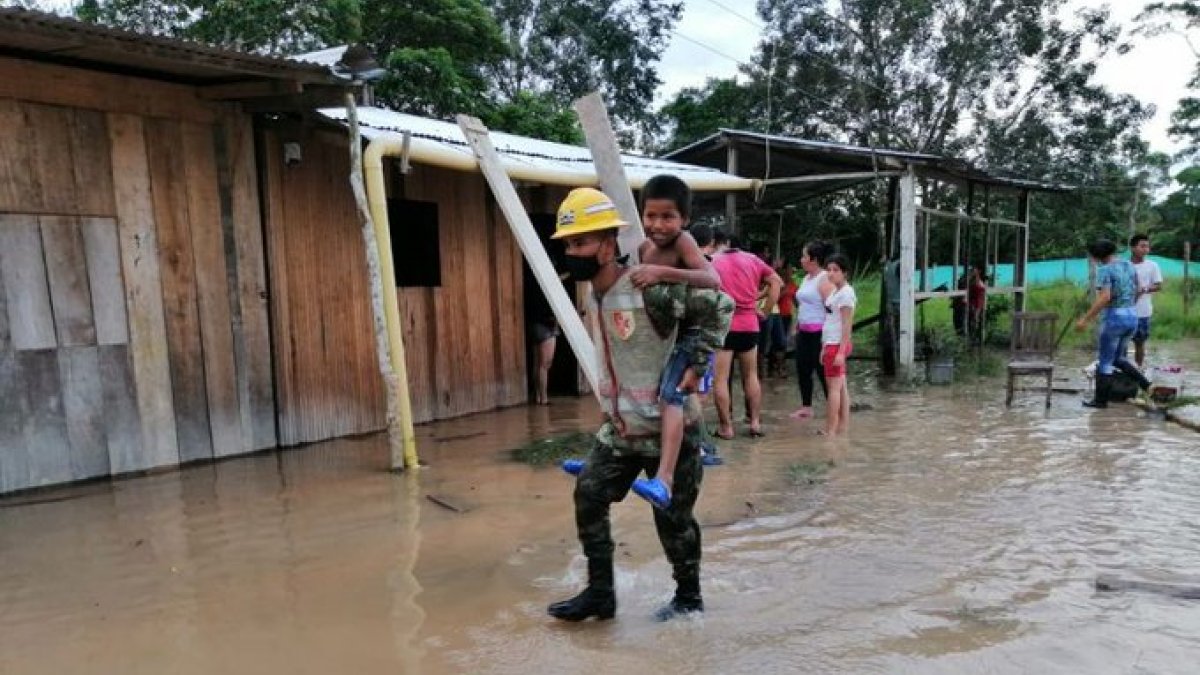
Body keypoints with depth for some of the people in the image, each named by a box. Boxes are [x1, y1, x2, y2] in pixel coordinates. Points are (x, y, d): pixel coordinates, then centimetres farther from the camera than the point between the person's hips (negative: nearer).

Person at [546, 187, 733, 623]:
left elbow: (719, 307, -20)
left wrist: (696, 366, -19)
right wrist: (610, 406, 14)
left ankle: (689, 597, 30)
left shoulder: (648, 290, -24)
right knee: (589, 497, 5)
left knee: (672, 517, 6)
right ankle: (600, 593, 21)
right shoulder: (593, 296, 3)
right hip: (619, 428, 8)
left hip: (667, 427, -8)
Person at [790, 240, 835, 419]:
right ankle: (806, 407, 23)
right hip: (804, 332, 9)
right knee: (803, 370, 12)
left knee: (823, 372, -5)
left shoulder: (824, 280, -14)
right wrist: (797, 326, 20)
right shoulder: (806, 278, 15)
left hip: (819, 334, -9)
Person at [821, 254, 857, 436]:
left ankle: (830, 430, -4)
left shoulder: (846, 293, -13)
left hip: (837, 345, -9)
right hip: (832, 344, 9)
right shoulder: (836, 292, 14)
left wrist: (841, 351, -21)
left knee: (834, 387, -7)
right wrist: (825, 347, 19)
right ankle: (843, 426, 14)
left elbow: (847, 325, -17)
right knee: (841, 386, 10)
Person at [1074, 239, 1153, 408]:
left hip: (1114, 318, -8)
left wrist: (1085, 319, -22)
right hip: (1132, 317, 8)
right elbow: (1136, 293, 19)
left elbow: (1104, 298, -26)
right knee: (1117, 359, 22)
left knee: (1104, 361, 6)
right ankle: (1146, 385, 9)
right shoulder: (1129, 265, 10)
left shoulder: (1104, 270, -15)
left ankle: (1100, 400, 13)